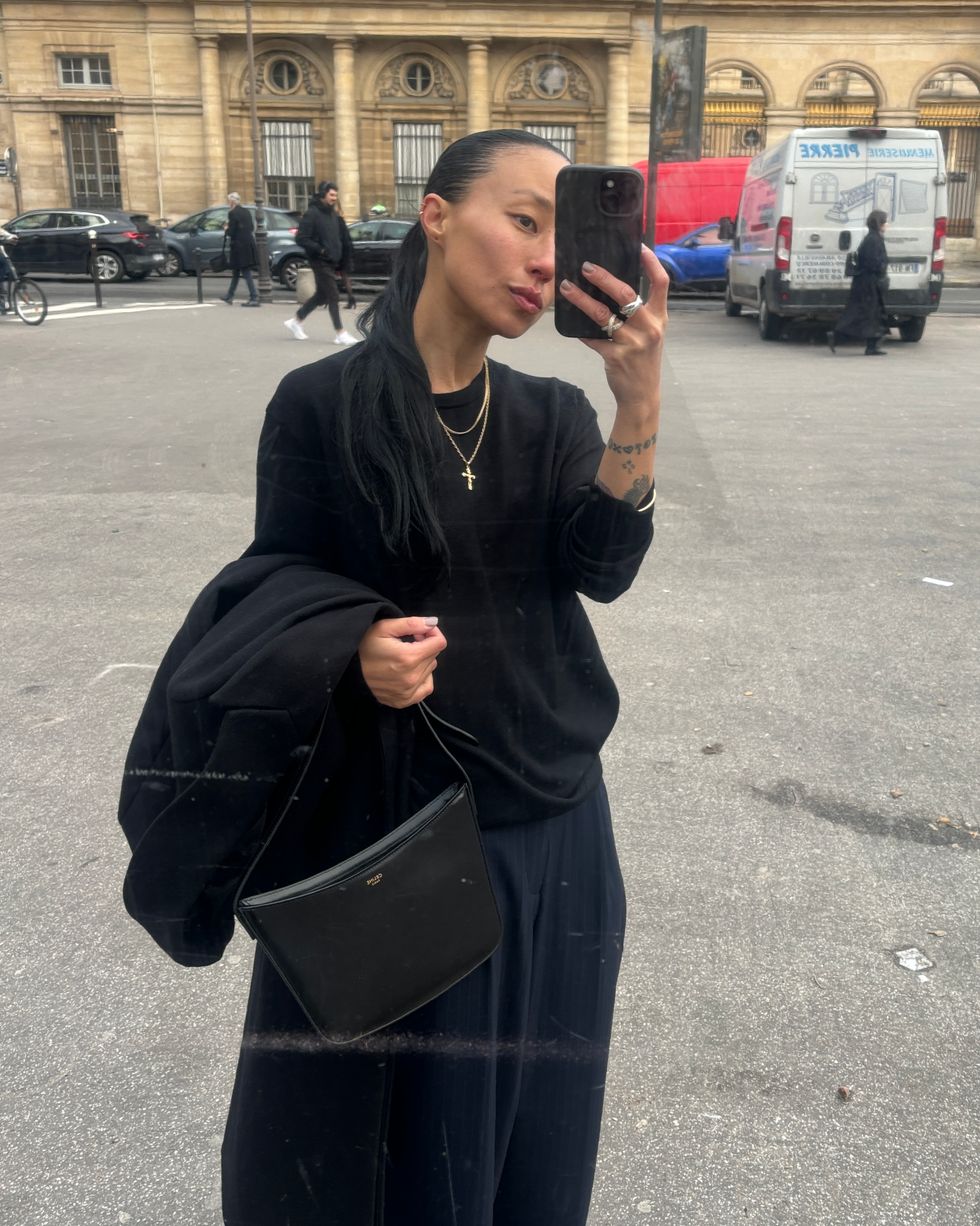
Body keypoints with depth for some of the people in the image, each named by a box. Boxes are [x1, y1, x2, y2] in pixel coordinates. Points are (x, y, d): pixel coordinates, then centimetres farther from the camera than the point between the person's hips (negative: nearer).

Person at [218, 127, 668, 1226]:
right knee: (394, 1118, 14)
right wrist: (360, 651, -25)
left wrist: (639, 402, -25)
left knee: (528, 1116, 20)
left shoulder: (553, 417, 4)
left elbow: (603, 568, -12)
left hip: (554, 828, 4)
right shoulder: (319, 406, -7)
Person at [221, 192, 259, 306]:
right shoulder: (246, 211, 11)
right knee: (235, 271, 18)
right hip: (249, 244, 8)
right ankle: (229, 296, 27)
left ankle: (254, 298, -9)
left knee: (246, 272, -6)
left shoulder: (232, 213, -12)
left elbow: (231, 232, -15)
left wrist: (226, 229, 7)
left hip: (238, 246, -8)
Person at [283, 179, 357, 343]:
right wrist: (320, 250, -22)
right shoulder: (312, 214, -11)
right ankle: (341, 334, -5)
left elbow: (344, 240, 22)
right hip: (320, 262, -8)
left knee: (321, 296, 15)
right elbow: (301, 239, -16)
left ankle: (295, 321, 28)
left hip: (332, 262, 8)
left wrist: (345, 263, 12)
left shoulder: (334, 215, 14)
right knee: (333, 297, -9)